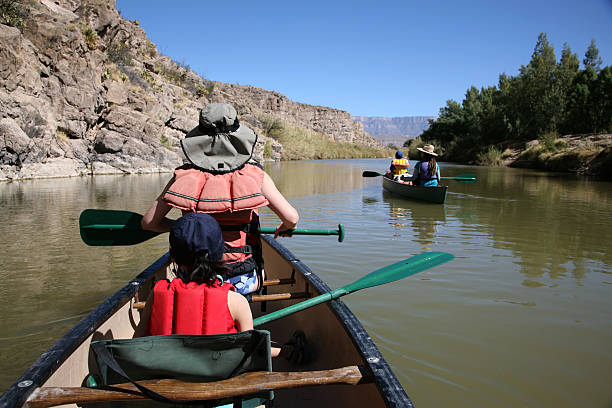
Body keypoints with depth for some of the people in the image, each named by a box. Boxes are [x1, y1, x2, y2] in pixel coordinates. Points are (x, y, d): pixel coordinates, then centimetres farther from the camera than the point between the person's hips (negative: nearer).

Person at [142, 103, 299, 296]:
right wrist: (285, 228, 10)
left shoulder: (184, 175, -5)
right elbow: (291, 218, -14)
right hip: (244, 282, -1)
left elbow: (148, 222, -1)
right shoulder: (254, 174, -9)